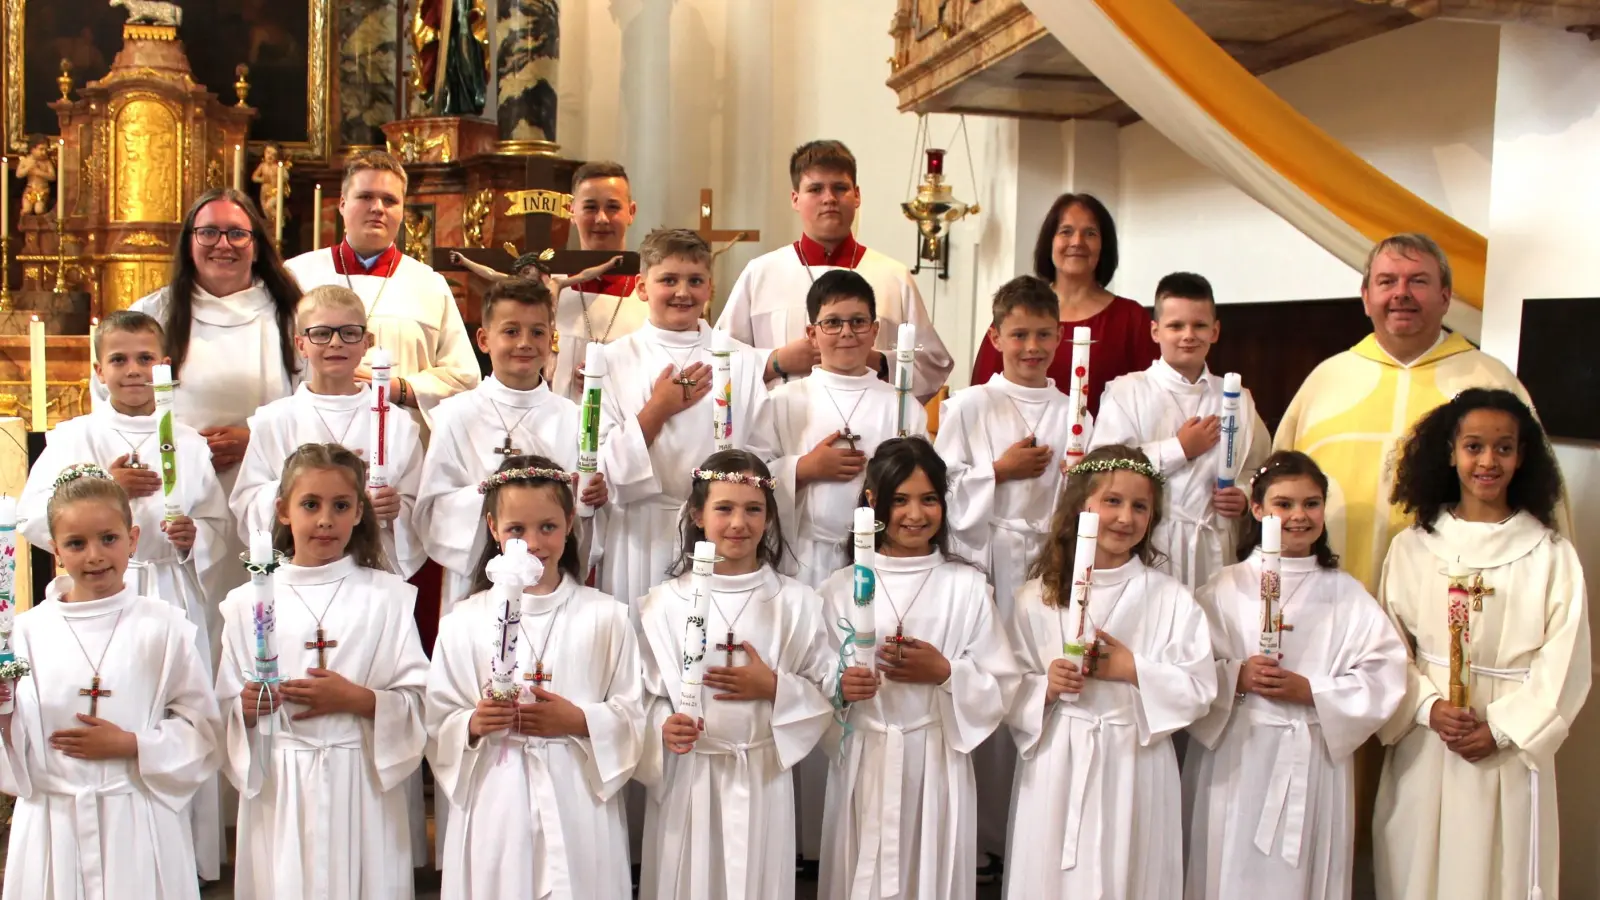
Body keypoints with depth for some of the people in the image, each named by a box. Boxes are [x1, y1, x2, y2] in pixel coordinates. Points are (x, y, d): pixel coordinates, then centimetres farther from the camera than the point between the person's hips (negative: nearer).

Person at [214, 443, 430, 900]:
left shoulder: (387, 596, 3)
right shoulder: (248, 603, 6)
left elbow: (419, 701, 0)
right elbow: (226, 711, 8)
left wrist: (357, 699, -15)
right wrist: (247, 708, -13)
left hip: (363, 787, -1)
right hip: (277, 792, 1)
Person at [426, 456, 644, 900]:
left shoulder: (605, 616, 4)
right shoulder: (464, 621, 5)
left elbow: (633, 718, 2)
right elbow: (438, 727, 4)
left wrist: (580, 721, -13)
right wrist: (472, 725, -15)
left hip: (579, 805, 0)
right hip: (494, 808, 0)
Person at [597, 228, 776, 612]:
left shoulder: (744, 361, 7)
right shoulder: (614, 361, 3)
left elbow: (762, 457, 7)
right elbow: (600, 466, -2)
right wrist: (657, 411, -10)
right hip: (641, 539, -1)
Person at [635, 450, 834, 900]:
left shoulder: (797, 603, -1)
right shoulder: (663, 604, -3)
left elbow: (825, 696, 2)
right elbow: (643, 697, 0)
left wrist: (774, 689, -13)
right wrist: (664, 728, -19)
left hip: (764, 777, 1)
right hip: (684, 778, 0)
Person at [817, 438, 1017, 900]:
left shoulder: (967, 586, 0)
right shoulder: (841, 589, 1)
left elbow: (1001, 688, 0)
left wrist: (944, 673, -16)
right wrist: (840, 688, -17)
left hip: (939, 764, 0)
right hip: (863, 765, 1)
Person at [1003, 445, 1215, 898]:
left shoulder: (1171, 598, 0)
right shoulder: (1038, 597, 2)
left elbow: (1200, 689, -3)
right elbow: (1010, 693, 3)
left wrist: (1133, 671, -13)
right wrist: (1046, 687, -16)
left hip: (1136, 768, 0)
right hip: (1057, 770, 1)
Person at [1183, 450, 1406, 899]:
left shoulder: (1347, 596, 5)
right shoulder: (1224, 589, 3)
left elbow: (1383, 680, -3)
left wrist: (1308, 691, -12)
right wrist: (1235, 678, -18)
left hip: (1314, 764, 1)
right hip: (1233, 763, -1)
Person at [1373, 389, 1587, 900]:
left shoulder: (1551, 556, -4)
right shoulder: (1413, 548, 2)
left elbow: (1565, 664, -5)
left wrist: (1502, 729, -10)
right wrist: (1429, 707, -11)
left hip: (1510, 750, -2)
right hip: (1423, 748, 2)